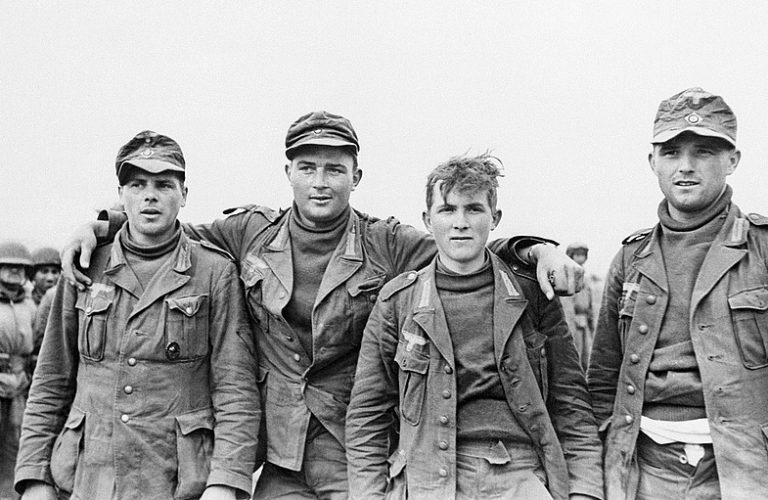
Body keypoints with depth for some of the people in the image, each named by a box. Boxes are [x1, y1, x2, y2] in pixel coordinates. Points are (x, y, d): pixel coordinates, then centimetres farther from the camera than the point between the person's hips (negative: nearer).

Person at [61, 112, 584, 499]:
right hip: (279, 451, 3)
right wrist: (103, 224, 5)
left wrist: (538, 249, -17)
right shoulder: (252, 231, 4)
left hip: (356, 447, -2)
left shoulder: (386, 245, -2)